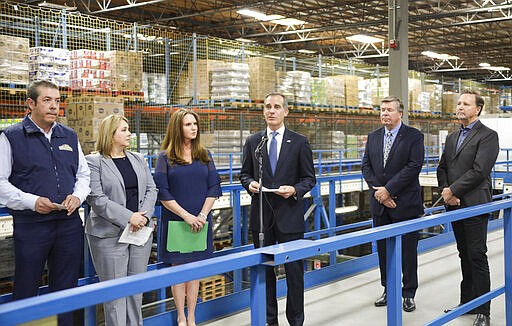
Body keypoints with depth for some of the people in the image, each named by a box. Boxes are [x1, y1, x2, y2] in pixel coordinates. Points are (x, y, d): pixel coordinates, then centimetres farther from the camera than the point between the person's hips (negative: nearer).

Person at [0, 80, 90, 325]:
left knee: (65, 290, 12)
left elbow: (83, 174, 18)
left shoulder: (70, 136, 13)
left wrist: (77, 196, -2)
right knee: (25, 290, 6)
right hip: (30, 225, -4)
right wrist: (32, 201, -17)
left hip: (69, 224, 4)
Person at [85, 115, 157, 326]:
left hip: (141, 230, 5)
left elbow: (151, 189, 9)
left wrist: (144, 215, -9)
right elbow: (96, 198, -12)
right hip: (110, 234, -5)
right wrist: (128, 217, -17)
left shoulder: (138, 159, 14)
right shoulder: (94, 162, -4)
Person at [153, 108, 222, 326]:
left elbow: (214, 187, 5)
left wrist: (203, 215, -8)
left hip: (200, 221, 3)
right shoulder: (165, 157, -1)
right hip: (175, 220, -2)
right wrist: (186, 215, -14)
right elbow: (162, 192, -7)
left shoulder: (204, 155, 9)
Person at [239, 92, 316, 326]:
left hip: (289, 214, -2)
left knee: (294, 269, 2)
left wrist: (295, 190, -15)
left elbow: (309, 178, 3)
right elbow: (244, 173, 13)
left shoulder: (299, 142, 2)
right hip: (261, 213, 2)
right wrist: (250, 183, -8)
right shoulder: (253, 142, 8)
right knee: (264, 268, 10)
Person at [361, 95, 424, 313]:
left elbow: (414, 166, -14)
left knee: (408, 250, 2)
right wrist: (377, 190, -8)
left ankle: (408, 294, 13)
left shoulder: (414, 136, -4)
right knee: (383, 249, 11)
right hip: (380, 204, 5)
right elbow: (366, 165, 7)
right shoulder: (373, 137, 11)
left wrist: (388, 189, -16)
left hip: (405, 204, -5)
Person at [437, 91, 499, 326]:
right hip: (454, 205, 7)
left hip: (474, 205, -7)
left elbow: (479, 171, -16)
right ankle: (467, 302, 24)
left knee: (477, 257, -4)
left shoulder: (487, 136, -7)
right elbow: (442, 167, 15)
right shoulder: (452, 137, 17)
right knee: (465, 256, 14)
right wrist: (445, 191, -3)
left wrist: (453, 190, -14)